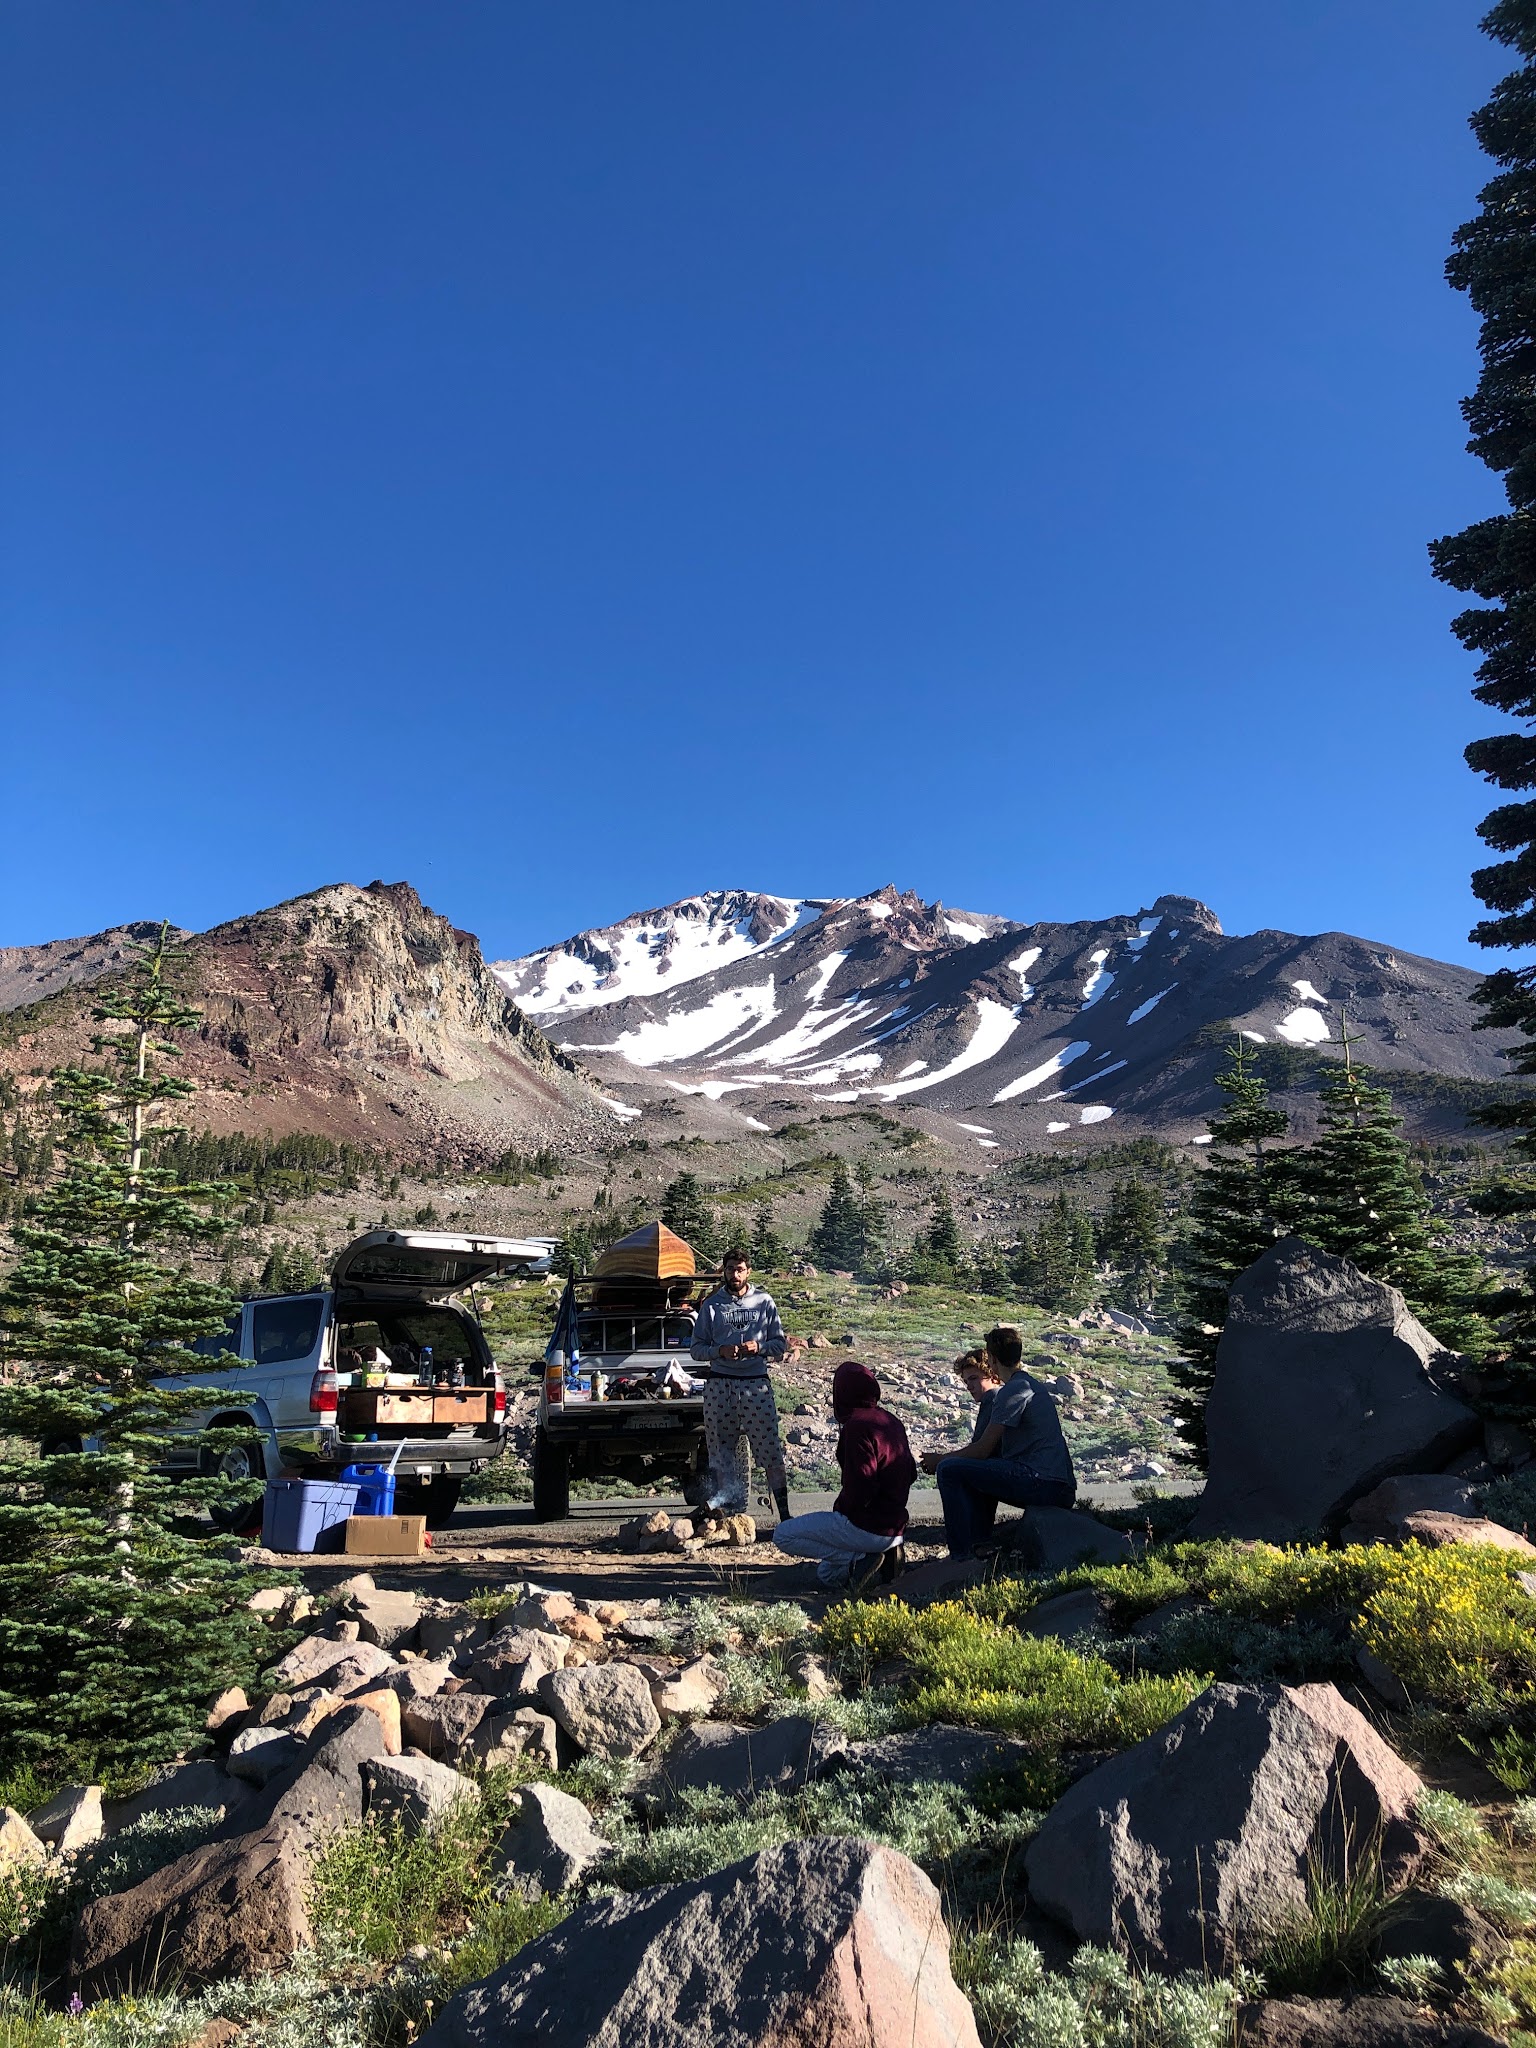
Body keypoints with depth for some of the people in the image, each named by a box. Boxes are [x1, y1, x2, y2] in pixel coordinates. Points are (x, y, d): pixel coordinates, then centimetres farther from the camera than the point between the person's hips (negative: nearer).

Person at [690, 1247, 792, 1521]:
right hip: (720, 1385, 1)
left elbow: (780, 1344, 8)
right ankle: (733, 1512, 13)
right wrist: (721, 1350, -11)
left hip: (756, 1384, -1)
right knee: (722, 1452, 3)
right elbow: (697, 1349, 7)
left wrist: (759, 1347, -11)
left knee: (770, 1450, -4)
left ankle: (784, 1513, 2)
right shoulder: (712, 1305, 8)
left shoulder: (764, 1302, 7)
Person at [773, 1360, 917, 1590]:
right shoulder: (890, 1421, 9)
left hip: (868, 1527, -9)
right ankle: (885, 1556, 4)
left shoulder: (857, 1427, -19)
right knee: (827, 1573, 27)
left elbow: (859, 1488, -24)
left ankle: (858, 1559, -10)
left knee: (783, 1536, -2)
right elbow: (910, 1473, 17)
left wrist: (840, 1508, -5)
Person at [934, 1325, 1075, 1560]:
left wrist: (941, 1459, 4)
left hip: (1044, 1485, -10)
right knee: (978, 1469, 30)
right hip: (1057, 1485, 10)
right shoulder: (1030, 1385, 20)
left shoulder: (1014, 1390, -11)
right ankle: (980, 1545, 27)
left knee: (949, 1470, -13)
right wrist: (950, 1456, 27)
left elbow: (982, 1450, -11)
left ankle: (962, 1556, -12)